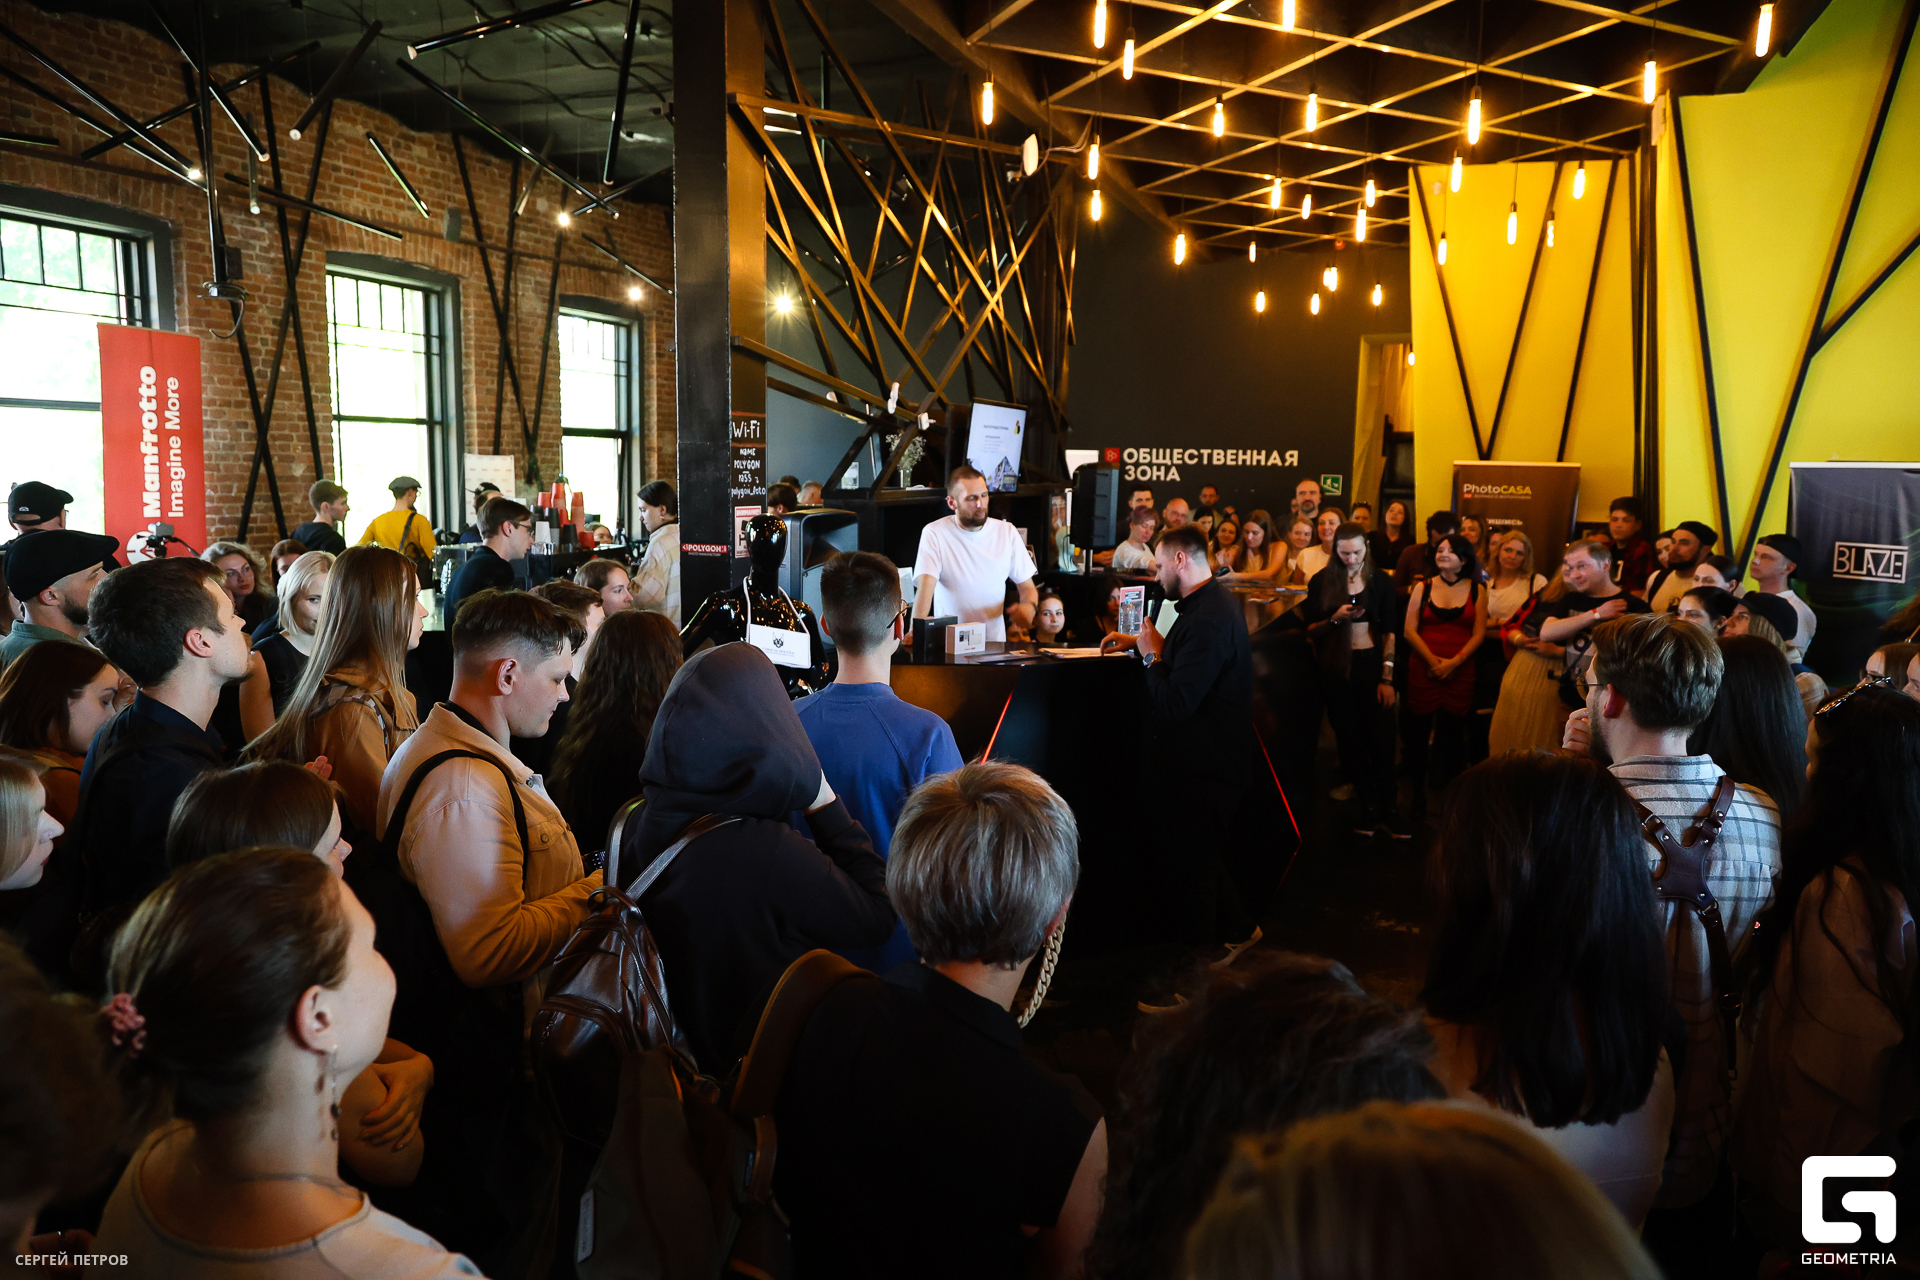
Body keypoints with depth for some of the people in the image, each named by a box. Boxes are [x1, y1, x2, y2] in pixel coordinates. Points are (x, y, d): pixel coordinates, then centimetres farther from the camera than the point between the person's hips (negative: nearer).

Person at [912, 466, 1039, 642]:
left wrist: (1029, 607, -13)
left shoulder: (1007, 532, 6)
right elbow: (925, 585, -17)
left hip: (995, 641, 5)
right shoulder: (934, 533, -6)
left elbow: (1027, 586, 10)